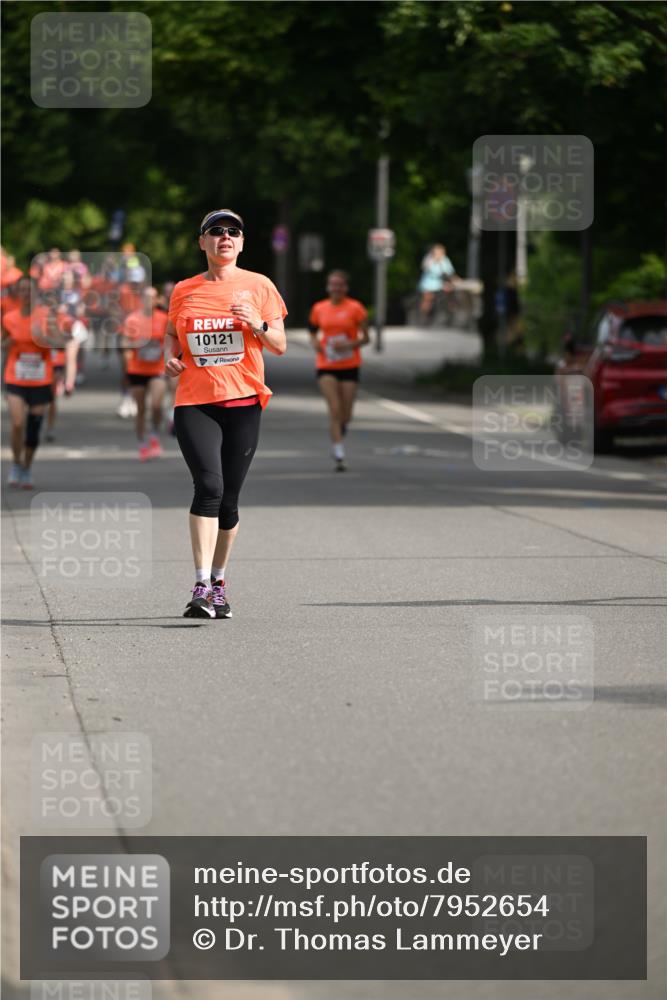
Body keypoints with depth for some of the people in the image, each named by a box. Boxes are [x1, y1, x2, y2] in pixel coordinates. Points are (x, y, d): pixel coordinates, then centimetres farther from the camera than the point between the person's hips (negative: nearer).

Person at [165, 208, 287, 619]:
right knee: (209, 485, -20)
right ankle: (201, 587, -23)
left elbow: (279, 345, 6)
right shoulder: (184, 291, 10)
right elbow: (172, 334, 24)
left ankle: (219, 583, 22)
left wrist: (257, 324, -14)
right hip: (194, 402, -1)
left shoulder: (259, 286, 7)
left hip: (243, 401, 1)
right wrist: (170, 357, 2)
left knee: (228, 498, 4)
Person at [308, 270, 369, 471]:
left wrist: (349, 345, -19)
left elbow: (365, 338, -1)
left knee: (345, 415, 4)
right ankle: (339, 456, -14)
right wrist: (315, 343, -4)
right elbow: (313, 332, 18)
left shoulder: (355, 308, -4)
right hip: (326, 367, 0)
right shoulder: (319, 309, 4)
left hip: (349, 366, 0)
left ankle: (340, 431, 41)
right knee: (335, 410, -14)